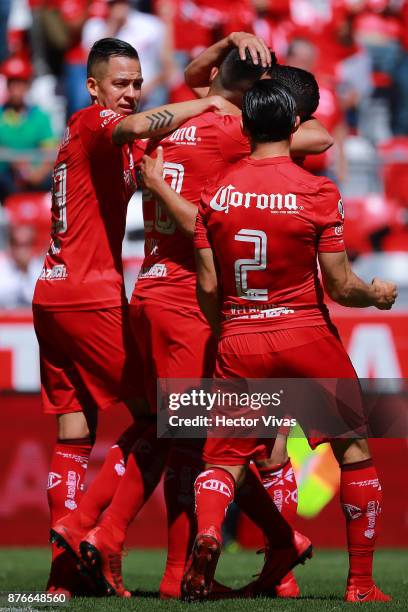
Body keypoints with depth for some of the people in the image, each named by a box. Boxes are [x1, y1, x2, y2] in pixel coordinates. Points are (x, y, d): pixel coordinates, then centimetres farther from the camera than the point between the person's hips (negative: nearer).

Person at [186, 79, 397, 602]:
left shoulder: (215, 191, 0)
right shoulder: (317, 192, -8)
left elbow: (207, 287, 1)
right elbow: (340, 287, -7)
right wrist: (378, 295, 14)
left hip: (239, 343, 2)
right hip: (305, 339, -2)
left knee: (223, 460, 7)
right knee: (354, 451, 15)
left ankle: (206, 530, -26)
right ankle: (361, 582, 14)